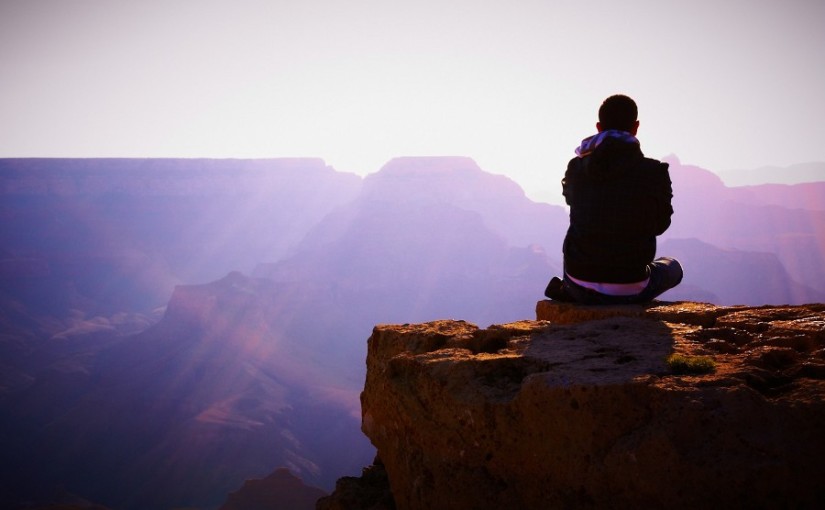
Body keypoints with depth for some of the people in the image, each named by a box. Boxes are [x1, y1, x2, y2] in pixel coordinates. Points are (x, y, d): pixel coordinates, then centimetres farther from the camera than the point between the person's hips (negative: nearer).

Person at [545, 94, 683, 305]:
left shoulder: (575, 168, -5)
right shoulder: (654, 172, -12)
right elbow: (660, 224, 2)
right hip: (630, 291, -4)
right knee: (672, 266, 30)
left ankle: (568, 290, 12)